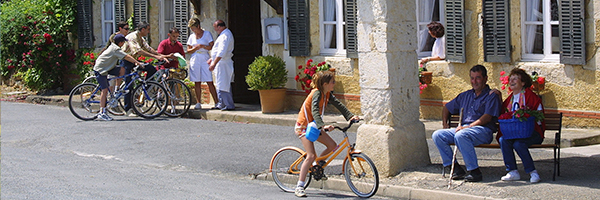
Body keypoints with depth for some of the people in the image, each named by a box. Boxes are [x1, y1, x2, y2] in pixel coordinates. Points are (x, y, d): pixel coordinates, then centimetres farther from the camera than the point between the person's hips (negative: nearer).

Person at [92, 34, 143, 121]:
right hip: (100, 70, -9)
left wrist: (134, 62, 10)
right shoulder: (116, 49, -19)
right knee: (105, 90, -12)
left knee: (122, 70, -5)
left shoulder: (113, 47, 11)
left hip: (106, 68, 9)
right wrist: (138, 63, -23)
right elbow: (127, 57, -24)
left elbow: (126, 57, 17)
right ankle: (102, 112, -12)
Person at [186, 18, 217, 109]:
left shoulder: (207, 34, 4)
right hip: (195, 60, 3)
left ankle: (217, 102, -8)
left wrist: (202, 46, -16)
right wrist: (195, 48, -7)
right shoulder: (192, 36, 13)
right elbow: (188, 50, 13)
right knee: (197, 83, 2)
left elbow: (211, 47, -2)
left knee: (209, 82, -9)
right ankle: (198, 103, 6)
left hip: (205, 60, -3)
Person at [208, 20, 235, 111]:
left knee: (222, 85, -10)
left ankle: (228, 105, -8)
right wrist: (212, 59, 30)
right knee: (220, 85, 15)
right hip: (220, 64, 11)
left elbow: (222, 52, -26)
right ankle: (221, 104, 22)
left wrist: (214, 63, -27)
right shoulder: (225, 34, 17)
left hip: (223, 64, -11)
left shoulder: (225, 36, -18)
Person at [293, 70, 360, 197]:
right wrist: (323, 126, -50)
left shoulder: (327, 94, 2)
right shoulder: (317, 93, -23)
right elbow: (314, 111, -37)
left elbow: (338, 105, 3)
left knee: (333, 146, -2)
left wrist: (350, 116, -10)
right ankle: (299, 187, -16)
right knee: (311, 155, -19)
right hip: (303, 126, -8)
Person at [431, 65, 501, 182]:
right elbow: (447, 108, 35)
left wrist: (468, 127, -19)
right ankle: (455, 168, -13)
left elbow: (487, 117, -10)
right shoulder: (465, 95, 26)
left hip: (482, 130, -7)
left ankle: (474, 171, -32)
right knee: (437, 135, -12)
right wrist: (445, 123, 16)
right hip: (463, 129, 7)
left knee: (461, 135, -38)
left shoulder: (491, 96, 4)